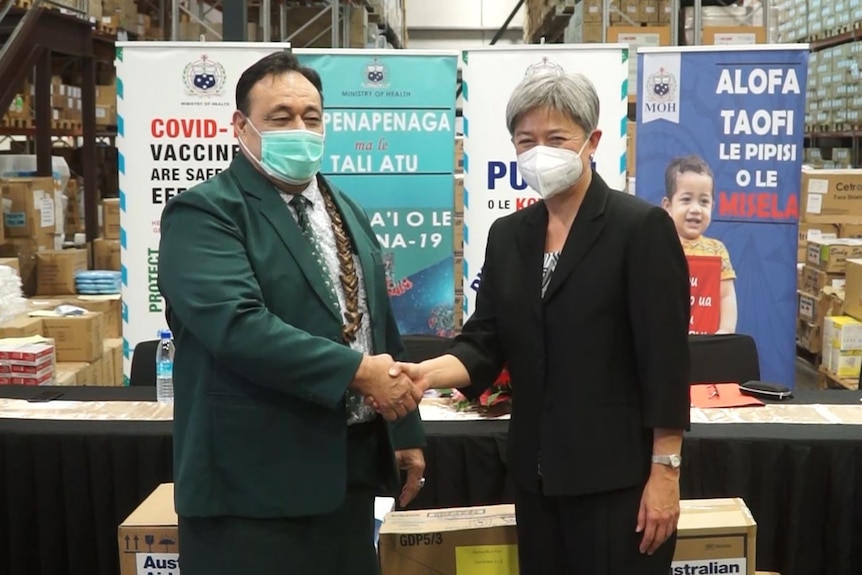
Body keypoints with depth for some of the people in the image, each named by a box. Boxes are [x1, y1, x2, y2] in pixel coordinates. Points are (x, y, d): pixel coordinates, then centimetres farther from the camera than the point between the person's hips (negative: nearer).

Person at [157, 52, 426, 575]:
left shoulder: (346, 212, 13)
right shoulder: (205, 213, -11)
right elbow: (237, 325, -26)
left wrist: (405, 431, 16)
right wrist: (357, 371, -24)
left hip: (350, 465, 7)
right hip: (256, 482, -7)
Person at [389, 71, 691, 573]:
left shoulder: (642, 227, -9)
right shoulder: (508, 235, 8)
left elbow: (666, 358, -12)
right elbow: (487, 342, 4)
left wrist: (665, 473, -14)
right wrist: (428, 372, -16)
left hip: (617, 475, -5)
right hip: (537, 475, 5)